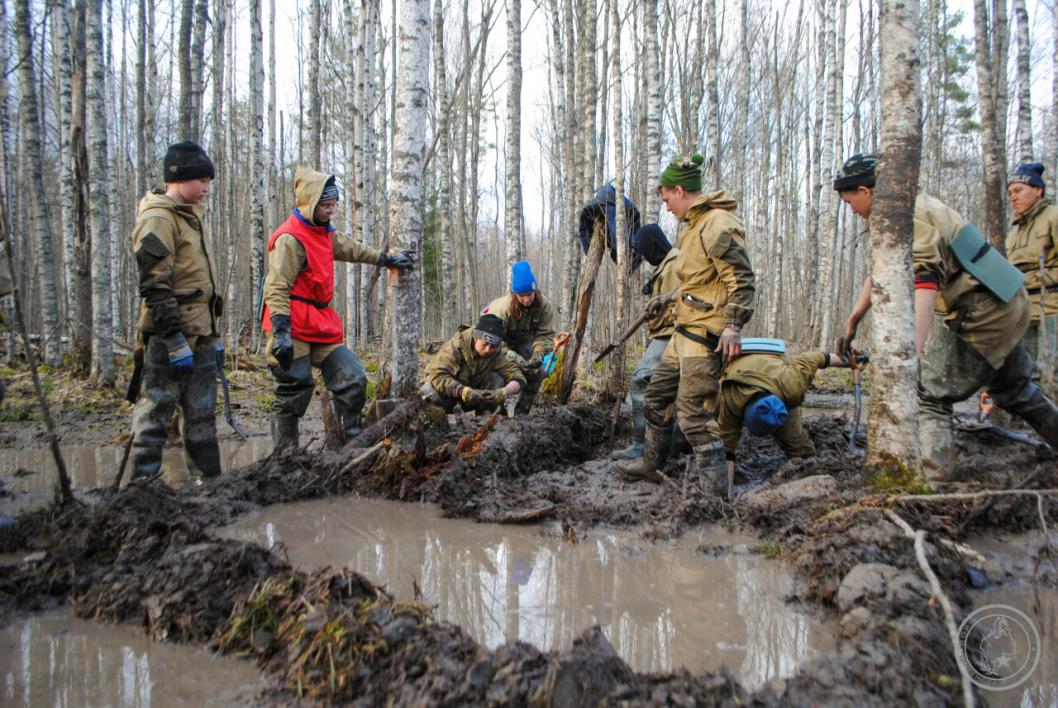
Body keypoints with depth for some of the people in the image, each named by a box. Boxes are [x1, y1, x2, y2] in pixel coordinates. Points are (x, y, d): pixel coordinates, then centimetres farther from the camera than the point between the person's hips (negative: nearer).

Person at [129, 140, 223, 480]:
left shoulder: (191, 216, 19)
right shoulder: (158, 220, -11)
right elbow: (154, 288, -18)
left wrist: (214, 336, 20)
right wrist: (175, 341, -21)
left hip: (200, 339, 9)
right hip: (169, 341, -9)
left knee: (202, 417, 13)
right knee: (153, 416, -2)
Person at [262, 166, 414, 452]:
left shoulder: (324, 233, 15)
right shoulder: (290, 239, -14)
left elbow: (352, 249, 33)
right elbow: (276, 289, -19)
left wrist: (387, 260, 42)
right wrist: (281, 331, -26)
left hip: (321, 324, 9)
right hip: (294, 328, -9)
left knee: (353, 379, 3)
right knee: (294, 392, -4)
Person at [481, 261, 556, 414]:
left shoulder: (545, 307, -23)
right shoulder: (503, 307, -34)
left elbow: (545, 334, -21)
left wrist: (539, 353, -40)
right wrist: (513, 356, -47)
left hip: (524, 342, 4)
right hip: (502, 342, -4)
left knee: (537, 372, -10)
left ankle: (522, 410, 3)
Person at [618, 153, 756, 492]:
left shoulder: (717, 224, -15)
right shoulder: (694, 224, 17)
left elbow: (741, 279, -20)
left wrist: (733, 325, -25)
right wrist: (670, 298, 27)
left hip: (704, 331, -11)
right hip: (686, 327, 11)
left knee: (693, 408, -10)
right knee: (657, 396, 18)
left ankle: (714, 480, 1)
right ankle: (650, 464, 32)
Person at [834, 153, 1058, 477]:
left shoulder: (907, 213, -21)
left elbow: (925, 280, -34)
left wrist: (912, 351, -42)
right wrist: (853, 320, 20)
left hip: (980, 315, -10)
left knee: (928, 392, -9)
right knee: (1014, 388, 27)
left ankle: (927, 476, -15)